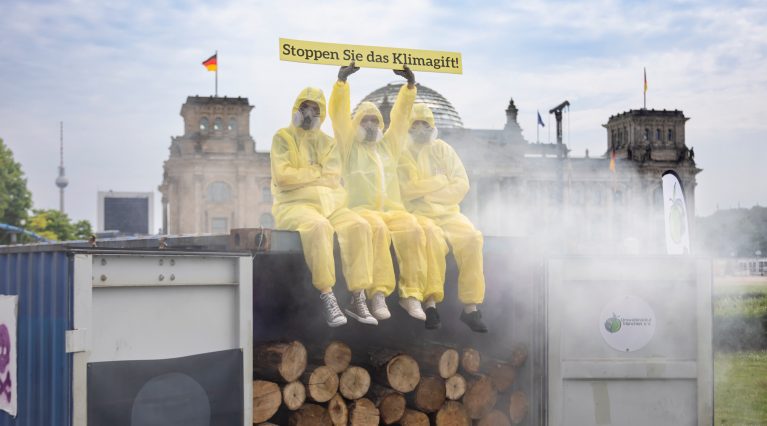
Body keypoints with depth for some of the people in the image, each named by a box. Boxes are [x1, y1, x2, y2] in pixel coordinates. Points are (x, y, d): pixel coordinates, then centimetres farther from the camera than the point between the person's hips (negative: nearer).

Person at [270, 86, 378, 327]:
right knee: (319, 227, -38)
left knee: (359, 226, -23)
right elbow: (282, 176, -11)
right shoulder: (283, 138, 5)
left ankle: (357, 299, -23)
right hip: (294, 205, -5)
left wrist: (302, 176, -6)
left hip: (330, 204, 5)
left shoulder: (328, 143, 19)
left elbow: (334, 179, 3)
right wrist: (318, 172, -3)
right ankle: (327, 297, -34)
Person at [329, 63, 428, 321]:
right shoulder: (350, 145, 17)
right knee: (377, 228, -36)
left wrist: (410, 85, 10)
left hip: (393, 209, 3)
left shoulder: (389, 144, 27)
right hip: (362, 209, -3)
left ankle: (411, 293, -29)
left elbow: (401, 114, 21)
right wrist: (341, 82, -4)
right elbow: (338, 114, 6)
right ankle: (378, 294, -39)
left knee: (412, 229, -29)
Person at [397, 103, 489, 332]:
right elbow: (409, 189, -11)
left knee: (471, 236, -26)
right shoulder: (402, 153, 4)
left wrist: (426, 190, -7)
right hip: (417, 213, -3)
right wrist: (442, 181, -4)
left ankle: (470, 306, -25)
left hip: (448, 212, 4)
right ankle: (430, 302, -37)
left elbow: (461, 185, 4)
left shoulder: (443, 149, 15)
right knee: (432, 235, -37)